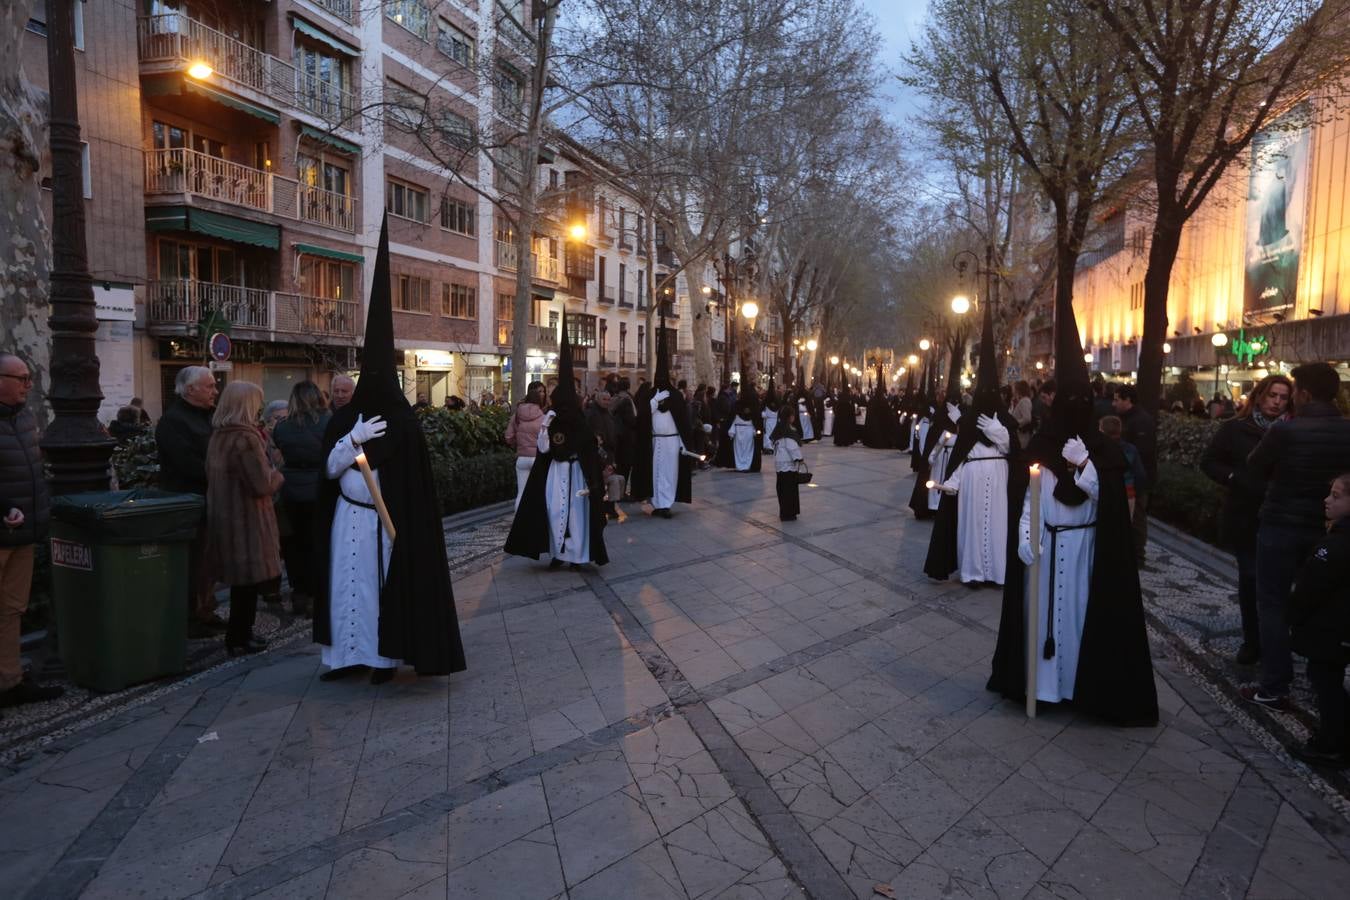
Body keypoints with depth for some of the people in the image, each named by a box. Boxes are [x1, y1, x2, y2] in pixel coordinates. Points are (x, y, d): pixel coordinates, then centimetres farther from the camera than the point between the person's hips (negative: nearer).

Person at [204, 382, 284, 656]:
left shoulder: (218, 435, 7)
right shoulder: (245, 438, -20)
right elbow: (261, 485, -22)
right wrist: (278, 476, -1)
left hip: (224, 516, 9)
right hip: (246, 519, -9)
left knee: (242, 581, 18)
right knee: (250, 579, 3)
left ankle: (239, 634, 28)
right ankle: (239, 639, 11)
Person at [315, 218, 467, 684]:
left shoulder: (404, 423, -8)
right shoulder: (343, 419, 5)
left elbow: (412, 479, -7)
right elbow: (329, 469, 0)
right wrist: (354, 440, -14)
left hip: (386, 520, -4)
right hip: (347, 518, 5)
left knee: (384, 585, 3)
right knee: (347, 583, 10)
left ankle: (385, 657, 15)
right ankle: (347, 654, 22)